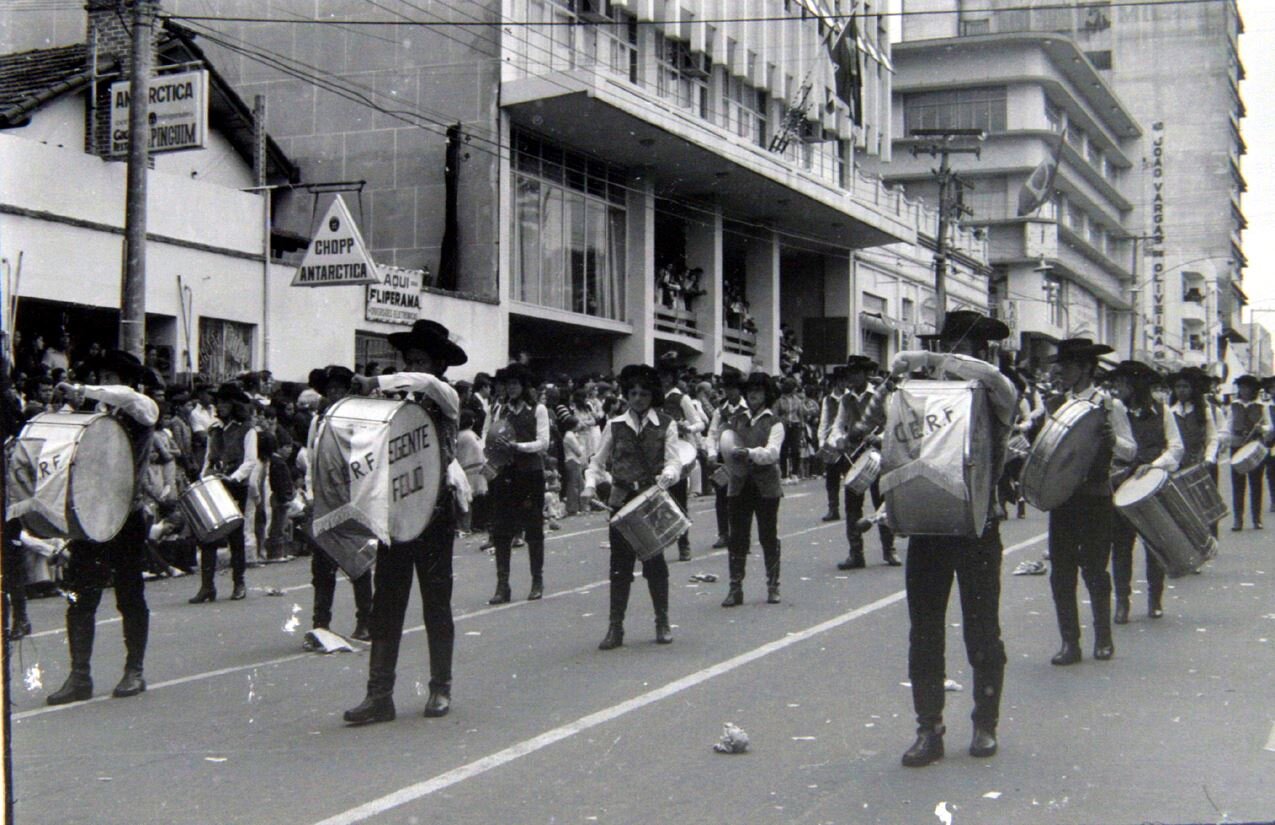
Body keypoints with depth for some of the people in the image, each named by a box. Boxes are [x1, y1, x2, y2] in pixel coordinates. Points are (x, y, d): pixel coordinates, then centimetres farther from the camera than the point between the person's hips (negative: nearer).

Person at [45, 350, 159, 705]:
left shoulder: (144, 410, -3)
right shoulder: (97, 414, 13)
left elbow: (127, 397, -26)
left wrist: (83, 391, -26)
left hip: (126, 517, -5)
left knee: (130, 597, 5)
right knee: (79, 598, 2)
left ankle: (134, 671, 16)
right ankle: (80, 676, 9)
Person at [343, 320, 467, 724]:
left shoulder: (446, 399, -1)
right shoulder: (399, 401, 14)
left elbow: (426, 383, -25)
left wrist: (377, 383, -28)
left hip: (434, 511, -4)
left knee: (436, 603, 5)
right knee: (386, 603, 0)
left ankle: (440, 688, 17)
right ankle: (379, 694, 2)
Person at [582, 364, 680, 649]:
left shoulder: (665, 425, 4)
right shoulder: (615, 425, 8)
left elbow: (673, 461, -4)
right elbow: (598, 462, 10)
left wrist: (668, 475, -27)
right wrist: (590, 485, -8)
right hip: (622, 501, 1)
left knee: (655, 563, 4)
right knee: (620, 565, 2)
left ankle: (662, 623, 19)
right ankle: (615, 627, 7)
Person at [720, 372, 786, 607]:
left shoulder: (774, 422, -1)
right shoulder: (737, 419, 12)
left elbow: (772, 452, -16)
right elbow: (728, 448, 13)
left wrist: (749, 453, -31)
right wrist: (729, 456, -8)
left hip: (766, 486, -3)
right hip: (739, 484, 3)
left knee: (768, 537, 6)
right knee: (737, 537, 1)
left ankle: (773, 586, 18)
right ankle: (735, 588, 5)